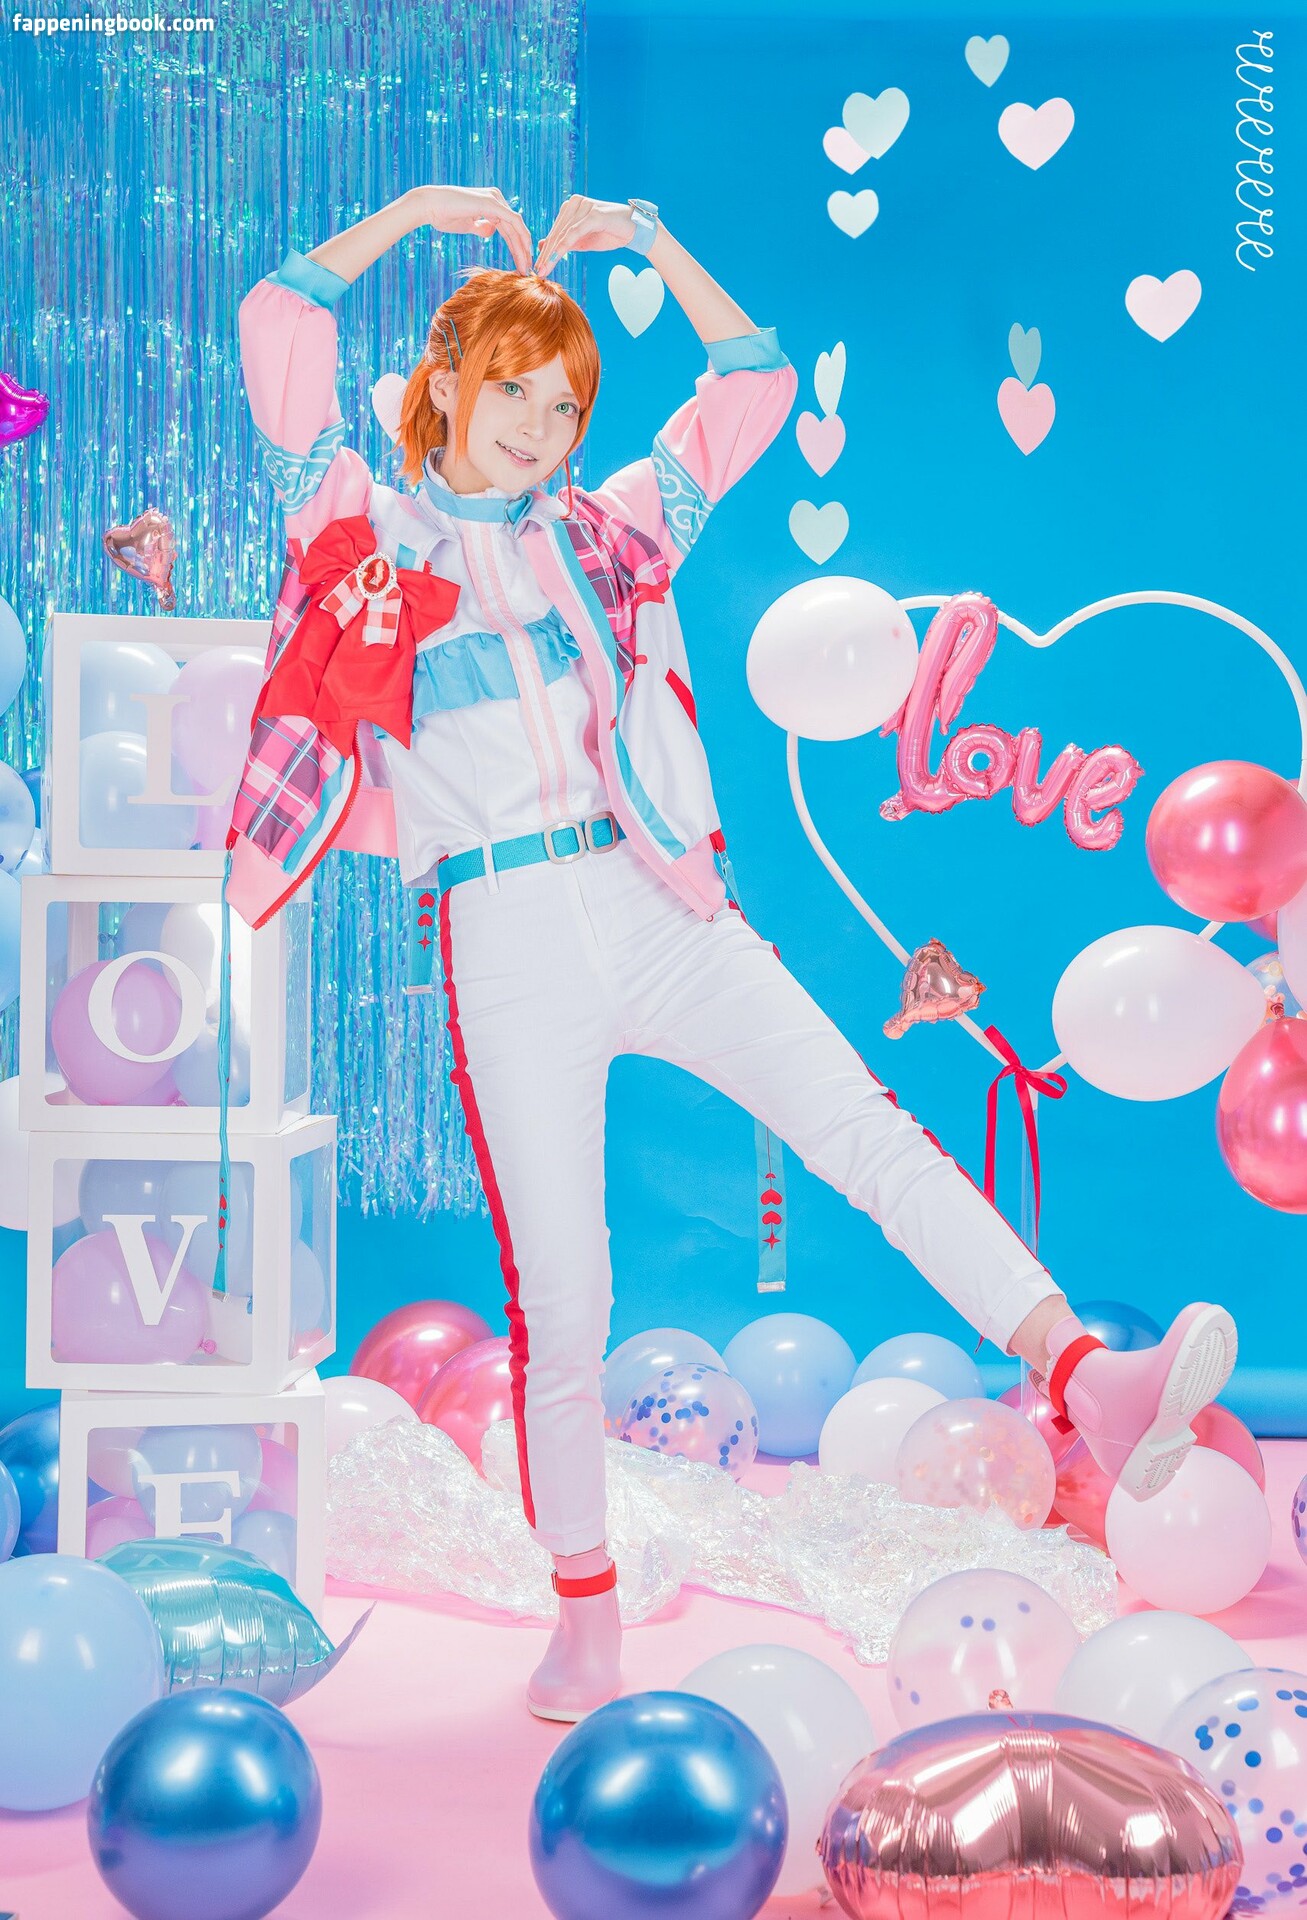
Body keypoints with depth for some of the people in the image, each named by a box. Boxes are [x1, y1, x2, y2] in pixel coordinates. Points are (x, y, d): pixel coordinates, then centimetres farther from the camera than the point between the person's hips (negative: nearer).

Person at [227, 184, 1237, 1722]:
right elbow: (275, 328, 1)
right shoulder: (364, 530, 10)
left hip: (658, 904, 3)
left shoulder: (608, 533, 18)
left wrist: (649, 239, 14)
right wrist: (415, 210, 6)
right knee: (559, 1299, -2)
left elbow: (754, 383, 18)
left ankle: (1087, 1384, -26)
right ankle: (585, 1615, 13)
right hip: (506, 939, -3)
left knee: (868, 1127, -17)